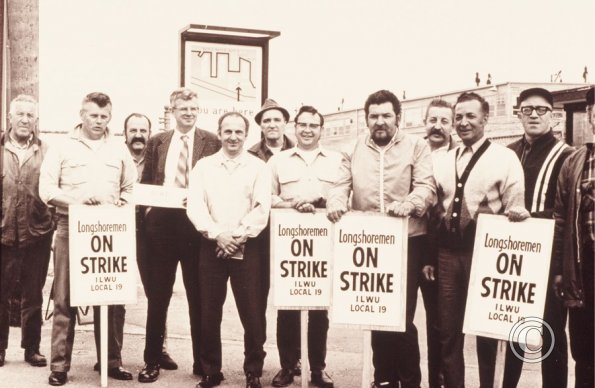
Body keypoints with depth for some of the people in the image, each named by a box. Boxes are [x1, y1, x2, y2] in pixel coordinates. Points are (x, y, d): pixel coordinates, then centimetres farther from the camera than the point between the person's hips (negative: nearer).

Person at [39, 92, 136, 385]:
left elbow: (130, 188, 16)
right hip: (70, 228, -2)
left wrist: (121, 206, -3)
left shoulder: (119, 150, 13)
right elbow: (46, 188, -3)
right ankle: (60, 364, 9)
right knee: (65, 299, 1)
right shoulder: (62, 148, 4)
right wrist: (76, 199, -17)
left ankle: (111, 360, 16)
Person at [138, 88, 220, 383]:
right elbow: (146, 182, 13)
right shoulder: (156, 142, 11)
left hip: (196, 222, -2)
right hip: (161, 222, 2)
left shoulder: (211, 142, 2)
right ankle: (152, 361, 20)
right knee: (157, 295, 8)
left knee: (199, 296, 7)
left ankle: (203, 362, 19)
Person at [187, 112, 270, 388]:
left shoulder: (259, 168, 4)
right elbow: (194, 205, -2)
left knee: (253, 313, 0)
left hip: (247, 248, -1)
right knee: (208, 313, 6)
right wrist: (217, 234, -14)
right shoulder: (203, 166, 8)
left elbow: (262, 208, -5)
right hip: (211, 247, 1)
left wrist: (238, 236, -14)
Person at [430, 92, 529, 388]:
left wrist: (515, 214, -26)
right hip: (447, 250, 4)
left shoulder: (504, 157, -2)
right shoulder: (444, 161, 13)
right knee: (447, 329, 9)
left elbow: (515, 208, -4)